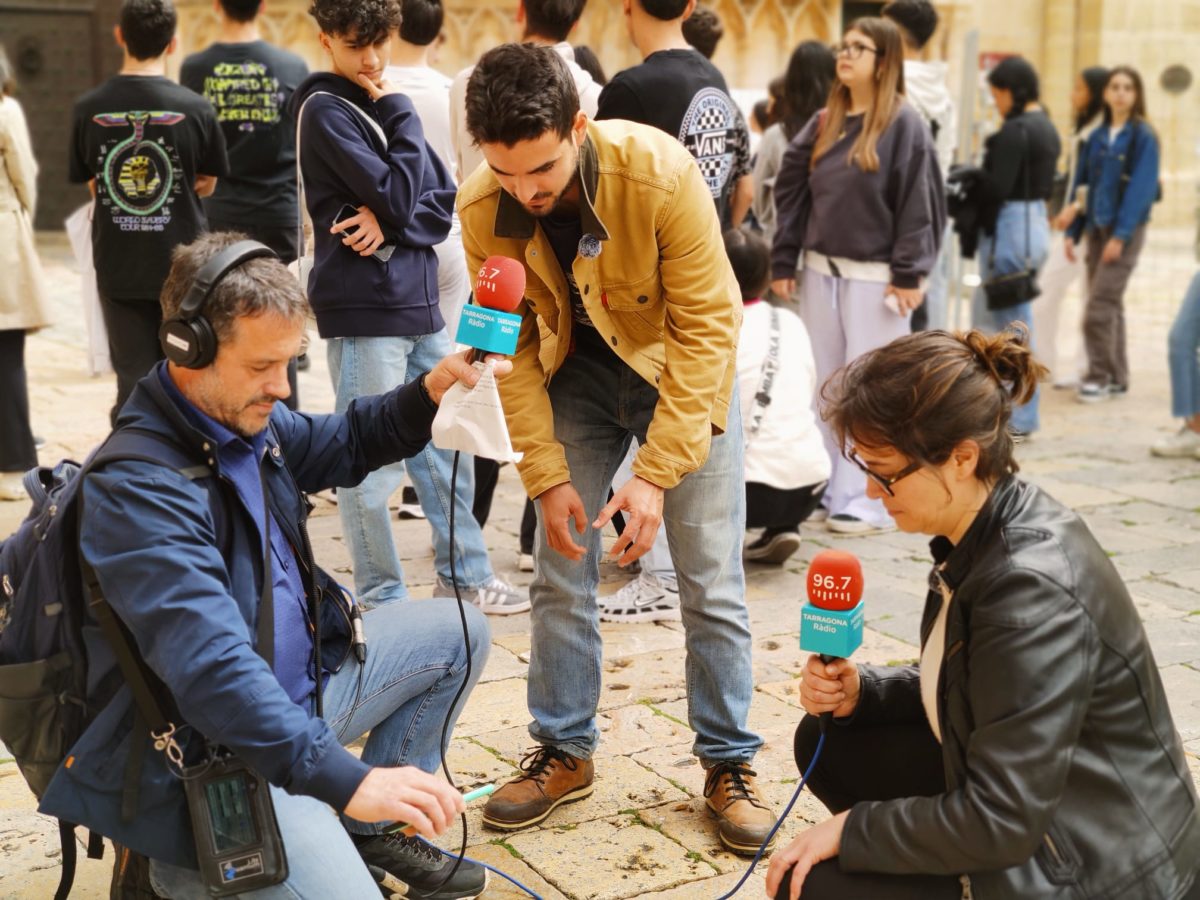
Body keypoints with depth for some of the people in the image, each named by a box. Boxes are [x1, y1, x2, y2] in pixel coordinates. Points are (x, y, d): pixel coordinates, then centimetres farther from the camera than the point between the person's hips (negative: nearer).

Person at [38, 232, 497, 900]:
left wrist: (428, 394, 1)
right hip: (207, 754, -10)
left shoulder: (248, 419, 2)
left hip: (299, 683, 10)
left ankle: (379, 833, 22)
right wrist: (344, 780, -40)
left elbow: (341, 445, 22)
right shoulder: (138, 487, -27)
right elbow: (208, 665, -36)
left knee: (457, 633, 16)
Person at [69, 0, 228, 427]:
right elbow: (206, 186, 3)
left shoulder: (88, 109, -5)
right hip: (182, 264, -1)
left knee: (133, 380, 8)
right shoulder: (195, 109, -10)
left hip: (118, 268, 1)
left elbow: (92, 185, 6)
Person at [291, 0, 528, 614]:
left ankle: (464, 574, 26)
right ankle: (381, 598, 10)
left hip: (417, 301, 8)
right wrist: (401, 116, -6)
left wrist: (390, 224, -11)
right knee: (371, 461, -1)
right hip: (363, 309, -8)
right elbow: (395, 195, -17)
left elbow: (443, 205, 8)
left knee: (445, 445, 14)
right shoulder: (325, 110, -7)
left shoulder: (384, 104, 15)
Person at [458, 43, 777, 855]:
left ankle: (730, 762, 16)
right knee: (561, 578, 5)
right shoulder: (483, 209, -20)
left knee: (712, 585, 0)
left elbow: (707, 326, -25)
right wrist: (547, 475, -14)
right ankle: (564, 752, 22)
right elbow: (513, 346, -10)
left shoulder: (661, 174, -31)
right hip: (575, 376, 3)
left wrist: (656, 473, -26)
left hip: (681, 373, -2)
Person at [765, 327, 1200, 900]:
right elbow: (956, 689, 15)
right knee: (830, 744, 9)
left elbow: (1000, 822, -27)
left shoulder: (1033, 589, -30)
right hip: (1026, 807, 9)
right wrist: (861, 693, -3)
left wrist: (852, 826, -15)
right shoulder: (981, 533, -3)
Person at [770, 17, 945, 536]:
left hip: (875, 277, -6)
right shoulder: (824, 123, 11)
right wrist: (783, 261, 6)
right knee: (820, 385, 11)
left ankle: (870, 500, 3)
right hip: (820, 271, 6)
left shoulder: (904, 124, -7)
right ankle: (822, 486, 20)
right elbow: (792, 191, 12)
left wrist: (908, 274, -15)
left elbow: (918, 202, -11)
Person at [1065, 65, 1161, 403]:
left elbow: (1141, 189, -13)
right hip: (1097, 228, 6)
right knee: (1109, 304, 10)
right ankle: (1116, 378, 17)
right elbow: (1082, 183, 13)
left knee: (1100, 305, -12)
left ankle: (1099, 376, -3)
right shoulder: (1097, 137, 11)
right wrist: (1073, 232, 7)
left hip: (1125, 229, -6)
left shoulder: (1143, 136, -6)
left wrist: (1120, 235, -19)